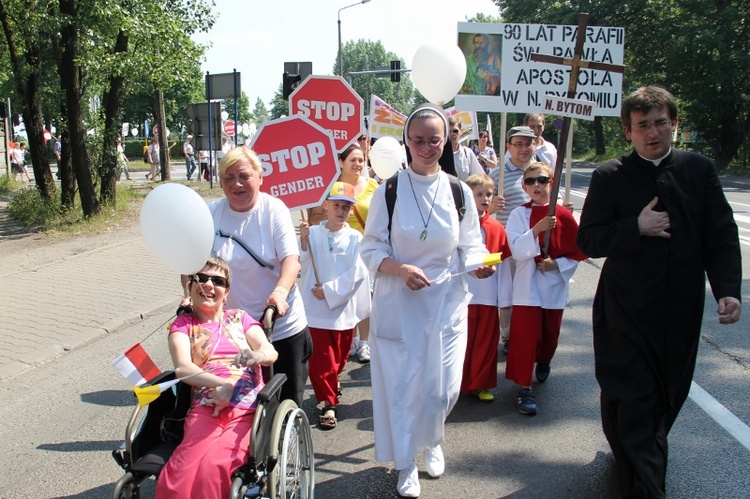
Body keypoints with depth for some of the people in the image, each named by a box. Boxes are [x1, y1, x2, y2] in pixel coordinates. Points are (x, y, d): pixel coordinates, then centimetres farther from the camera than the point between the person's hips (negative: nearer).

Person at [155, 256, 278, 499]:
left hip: (247, 408, 0)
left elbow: (271, 352, 5)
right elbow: (182, 368, -1)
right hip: (205, 408, 0)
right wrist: (222, 385, -20)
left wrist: (258, 355, -22)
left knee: (214, 465, -30)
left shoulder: (240, 318, 21)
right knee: (184, 472, -31)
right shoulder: (183, 324, 18)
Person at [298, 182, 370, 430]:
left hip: (343, 306, 1)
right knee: (320, 358, -1)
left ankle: (331, 382, 45)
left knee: (340, 355, 17)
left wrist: (329, 290, -13)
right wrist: (303, 241, -19)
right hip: (315, 306, -1)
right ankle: (327, 403, 11)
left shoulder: (355, 238, -3)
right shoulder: (313, 234, -3)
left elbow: (356, 273, -9)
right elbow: (303, 266, -5)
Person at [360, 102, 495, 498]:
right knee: (401, 383, 3)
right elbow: (371, 248, -4)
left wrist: (479, 263, -15)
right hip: (398, 302, -1)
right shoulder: (389, 191, -6)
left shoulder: (459, 192, 0)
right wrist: (401, 269, -21)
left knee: (443, 386, 5)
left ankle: (430, 442, 38)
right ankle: (406, 463, 25)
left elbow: (471, 244, 7)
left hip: (446, 301, 2)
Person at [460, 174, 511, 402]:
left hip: (488, 296, 3)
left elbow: (504, 264, 5)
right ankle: (458, 384, 22)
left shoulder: (497, 228, 3)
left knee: (487, 341, 10)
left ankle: (481, 384, 25)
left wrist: (504, 297, 4)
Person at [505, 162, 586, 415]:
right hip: (527, 286, -2)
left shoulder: (563, 215, -1)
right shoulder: (519, 215, -5)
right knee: (525, 337, -5)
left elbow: (578, 252, 3)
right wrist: (536, 229, -26)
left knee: (550, 334, 15)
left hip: (555, 285, 2)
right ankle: (525, 388, 3)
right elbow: (518, 251, -14)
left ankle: (543, 362, 46)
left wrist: (558, 264, -12)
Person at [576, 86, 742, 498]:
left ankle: (635, 453, 41)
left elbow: (722, 235, 3)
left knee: (669, 394, 16)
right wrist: (636, 228, -18)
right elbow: (588, 241, -5)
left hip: (682, 309, 3)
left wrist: (728, 289, -9)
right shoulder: (609, 177, -4)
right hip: (628, 309, -3)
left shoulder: (699, 169, 3)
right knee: (633, 398, -2)